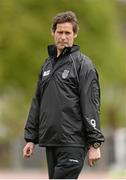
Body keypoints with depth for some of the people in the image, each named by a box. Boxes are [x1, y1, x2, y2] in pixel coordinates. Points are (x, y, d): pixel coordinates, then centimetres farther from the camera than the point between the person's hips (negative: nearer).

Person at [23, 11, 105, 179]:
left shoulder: (82, 63, -4)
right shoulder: (47, 64, 17)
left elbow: (91, 106, -10)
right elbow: (37, 102, 19)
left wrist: (95, 143, -16)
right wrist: (31, 138, 14)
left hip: (72, 142, -7)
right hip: (50, 141, 7)